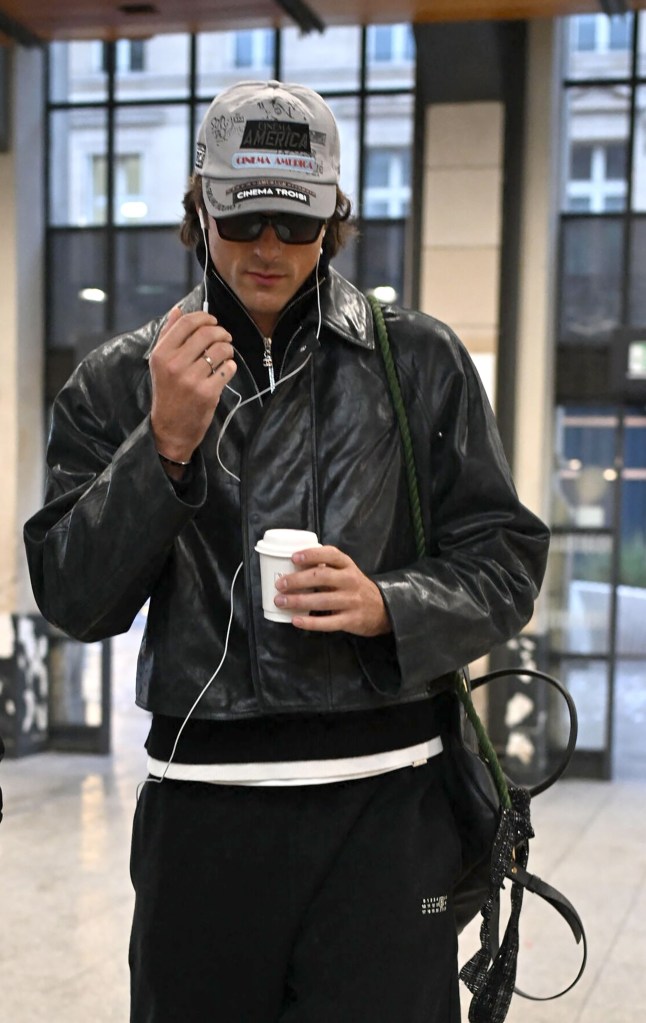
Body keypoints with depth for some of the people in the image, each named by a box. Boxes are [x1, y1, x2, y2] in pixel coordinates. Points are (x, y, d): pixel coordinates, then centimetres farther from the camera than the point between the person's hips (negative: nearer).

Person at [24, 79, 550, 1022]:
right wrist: (167, 443, -15)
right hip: (199, 810, 1)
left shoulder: (422, 361, 4)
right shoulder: (119, 381, 5)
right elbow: (76, 603, -3)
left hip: (384, 805, -1)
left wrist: (389, 607, -15)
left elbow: (506, 563, 5)